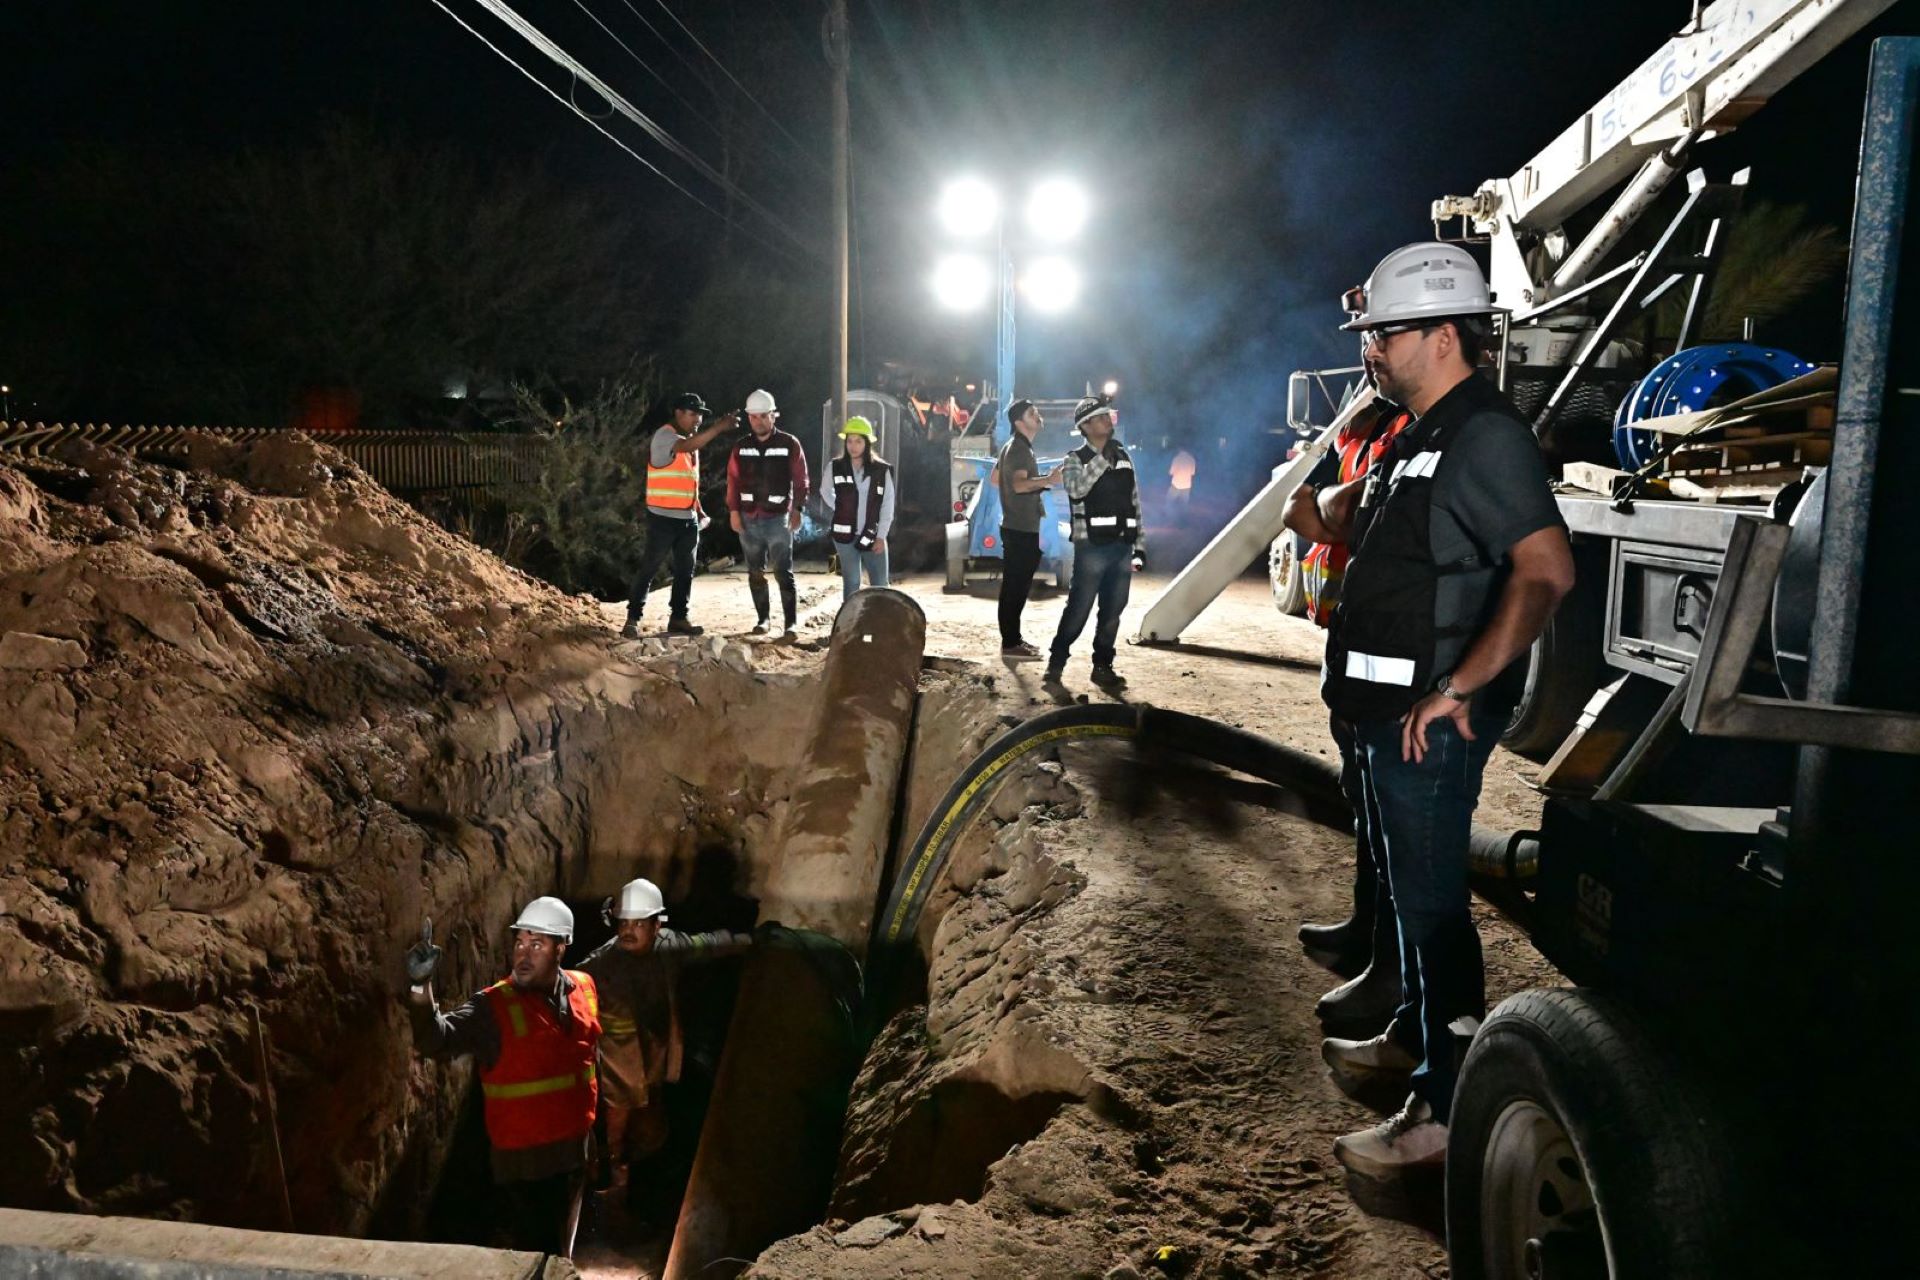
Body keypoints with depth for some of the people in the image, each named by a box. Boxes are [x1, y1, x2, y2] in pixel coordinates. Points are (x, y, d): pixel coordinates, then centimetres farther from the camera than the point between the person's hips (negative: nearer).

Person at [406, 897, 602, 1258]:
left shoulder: (584, 989, -4)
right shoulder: (494, 1006, -19)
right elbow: (435, 1039, -35)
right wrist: (422, 986, -52)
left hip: (574, 1150, 5)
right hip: (525, 1159, -5)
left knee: (561, 1248, 25)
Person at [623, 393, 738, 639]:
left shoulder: (691, 440, 16)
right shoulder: (664, 436, -10)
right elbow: (687, 447, -32)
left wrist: (699, 511, 13)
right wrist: (718, 427, -36)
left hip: (688, 519, 8)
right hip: (663, 517, -8)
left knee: (685, 571, 8)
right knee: (648, 569, -2)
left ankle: (678, 618, 16)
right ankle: (633, 618, 3)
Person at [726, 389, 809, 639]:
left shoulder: (789, 444, -1)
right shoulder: (741, 448, 8)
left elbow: (800, 480, -1)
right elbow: (733, 480, 8)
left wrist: (797, 509, -10)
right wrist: (734, 511, -1)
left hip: (778, 518, -4)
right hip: (749, 519, 4)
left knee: (784, 573, -8)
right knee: (756, 573, 10)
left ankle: (790, 623, -10)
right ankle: (762, 618, 20)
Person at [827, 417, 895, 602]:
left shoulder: (882, 470, -6)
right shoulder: (836, 467, -4)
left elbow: (888, 505, -4)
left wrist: (881, 536, -7)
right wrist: (841, 512, 11)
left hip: (872, 535, 0)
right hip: (846, 535, 0)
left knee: (880, 584, 4)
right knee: (851, 583, 7)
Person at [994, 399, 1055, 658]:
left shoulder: (1013, 446, 16)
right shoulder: (1019, 449, -17)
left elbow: (996, 476, 27)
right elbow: (1019, 484, -32)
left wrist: (1041, 480, 27)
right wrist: (1047, 480, -48)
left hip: (1018, 526, 10)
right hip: (1020, 528, -10)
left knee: (1016, 586, 14)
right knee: (1015, 587, -7)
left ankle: (1013, 639, 20)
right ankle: (1010, 644, -4)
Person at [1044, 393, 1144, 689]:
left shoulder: (1124, 458, 13)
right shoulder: (1075, 460, -2)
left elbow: (1135, 505, 14)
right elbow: (1077, 489, -24)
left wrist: (1140, 547, 10)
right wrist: (1102, 456, -21)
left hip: (1122, 547, 5)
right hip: (1092, 547, -5)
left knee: (1112, 612, 9)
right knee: (1078, 611, -2)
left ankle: (1103, 667, 21)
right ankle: (1056, 662, 12)